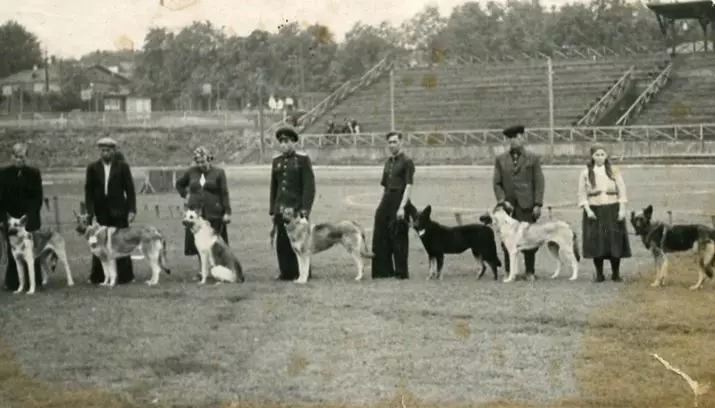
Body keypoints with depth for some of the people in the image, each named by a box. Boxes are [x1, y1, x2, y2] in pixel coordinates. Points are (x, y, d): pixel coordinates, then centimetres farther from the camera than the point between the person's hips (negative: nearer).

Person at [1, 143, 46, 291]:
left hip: (30, 218, 0)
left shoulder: (34, 173, 5)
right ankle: (13, 283, 3)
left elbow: (38, 197, 3)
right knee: (12, 250, -2)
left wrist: (32, 216, -7)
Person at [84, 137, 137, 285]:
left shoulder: (122, 166, 2)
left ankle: (124, 276, 7)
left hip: (118, 211, -1)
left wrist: (132, 210, -7)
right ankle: (98, 276, 5)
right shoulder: (93, 168, 5)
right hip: (100, 212, 1)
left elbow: (130, 189, 1)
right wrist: (89, 211, -4)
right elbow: (88, 190, 5)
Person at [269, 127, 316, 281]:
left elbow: (309, 185, -7)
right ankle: (286, 272, 8)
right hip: (281, 209, 4)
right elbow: (273, 187, 15)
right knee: (282, 242, 1)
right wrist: (272, 210, 11)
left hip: (297, 208, -4)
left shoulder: (303, 159, -2)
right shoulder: (276, 160, 13)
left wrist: (305, 208, -14)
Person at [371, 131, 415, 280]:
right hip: (386, 201, 8)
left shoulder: (407, 162, -8)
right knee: (380, 237, 9)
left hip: (399, 201, -8)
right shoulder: (388, 162, 16)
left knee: (399, 238, -2)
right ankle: (384, 270, 18)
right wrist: (380, 204, 14)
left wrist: (402, 207, -22)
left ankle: (401, 272, 7)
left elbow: (409, 186, -15)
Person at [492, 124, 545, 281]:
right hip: (508, 206, 2)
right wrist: (503, 201, -6)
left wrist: (538, 204, -6)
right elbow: (497, 183, 8)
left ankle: (530, 272, 7)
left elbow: (539, 183, 2)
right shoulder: (500, 159, 10)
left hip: (527, 206, -2)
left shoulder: (533, 158, 5)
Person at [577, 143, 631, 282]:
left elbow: (622, 191, 3)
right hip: (594, 212, 0)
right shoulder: (585, 173, 3)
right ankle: (599, 273, 8)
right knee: (596, 243, -1)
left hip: (612, 210, 0)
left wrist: (622, 209, -7)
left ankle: (616, 273, 11)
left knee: (615, 243, 0)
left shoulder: (614, 171, 4)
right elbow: (582, 194, 2)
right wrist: (588, 210, -11)